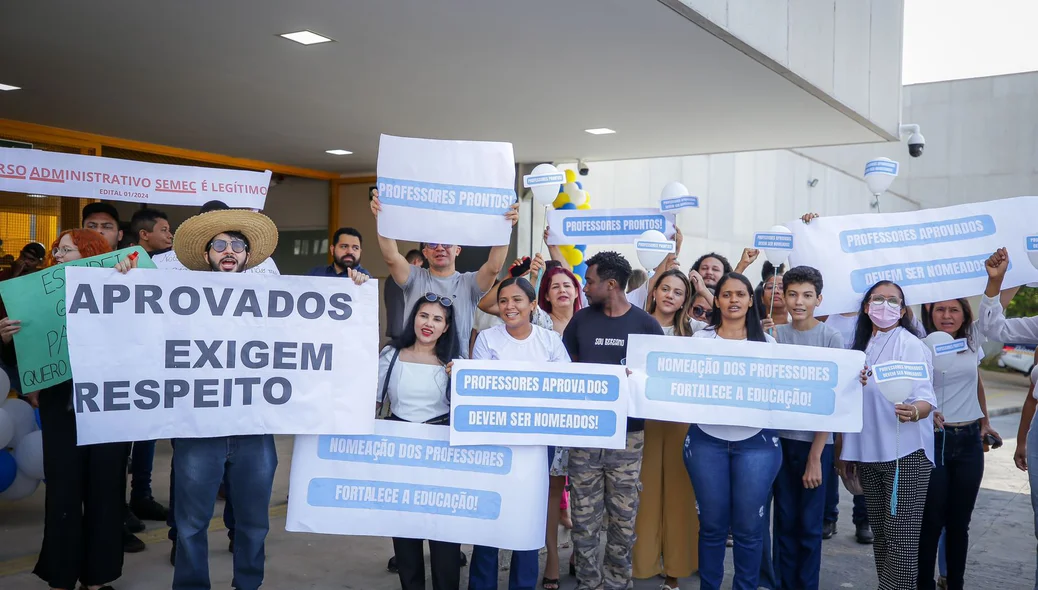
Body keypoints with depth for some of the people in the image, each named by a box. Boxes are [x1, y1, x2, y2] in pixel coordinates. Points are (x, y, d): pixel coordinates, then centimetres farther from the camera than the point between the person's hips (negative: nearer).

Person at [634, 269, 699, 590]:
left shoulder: (689, 334, 11)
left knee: (677, 489, 4)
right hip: (643, 416, -2)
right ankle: (642, 559, 12)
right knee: (644, 489, -1)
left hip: (679, 417, 2)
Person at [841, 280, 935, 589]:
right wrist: (847, 451, 15)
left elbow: (926, 398, -15)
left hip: (906, 453, -6)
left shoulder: (910, 345, -7)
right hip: (868, 454, 6)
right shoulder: (861, 347, 11)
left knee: (901, 536, -7)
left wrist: (915, 410, -38)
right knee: (879, 533, 11)